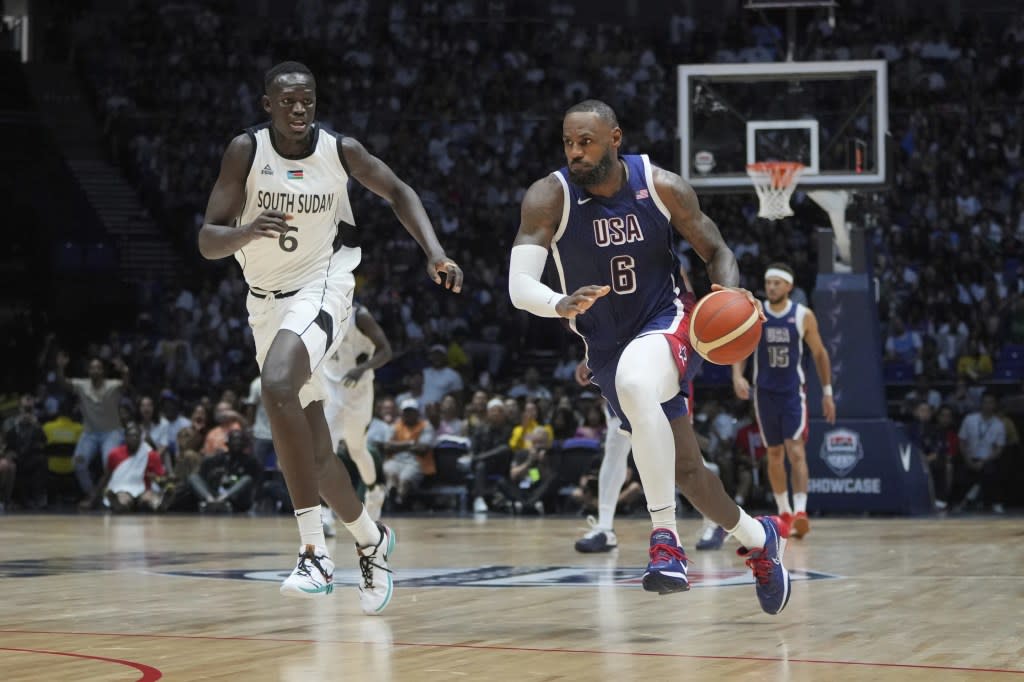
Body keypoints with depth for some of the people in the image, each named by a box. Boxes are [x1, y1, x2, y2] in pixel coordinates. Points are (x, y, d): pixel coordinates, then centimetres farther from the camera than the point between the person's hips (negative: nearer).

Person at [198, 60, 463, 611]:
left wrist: (435, 253, -5)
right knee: (313, 450, 7)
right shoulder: (246, 151, -10)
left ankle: (315, 552, -33)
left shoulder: (340, 150, -9)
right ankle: (370, 540, 35)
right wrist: (249, 230, -35)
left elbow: (397, 193, 9)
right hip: (268, 300, 3)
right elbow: (207, 242, -13)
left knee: (277, 384, -32)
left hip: (322, 289, -3)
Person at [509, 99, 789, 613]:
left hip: (667, 324, -3)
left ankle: (665, 539, -33)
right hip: (607, 347, 3)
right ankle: (758, 539, 40)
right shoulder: (548, 198, -14)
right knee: (684, 468, 11)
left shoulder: (661, 186, -12)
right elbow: (519, 286, -24)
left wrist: (730, 292, -22)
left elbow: (716, 250, 1)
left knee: (634, 384, -38)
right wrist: (562, 305, -46)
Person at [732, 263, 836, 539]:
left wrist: (827, 392, 3)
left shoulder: (804, 316, -5)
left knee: (795, 449, -16)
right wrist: (737, 375, -21)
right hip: (764, 392, 2)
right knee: (774, 453, 10)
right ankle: (784, 512, 21)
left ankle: (800, 511, -23)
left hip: (793, 392, -2)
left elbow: (819, 353, 4)